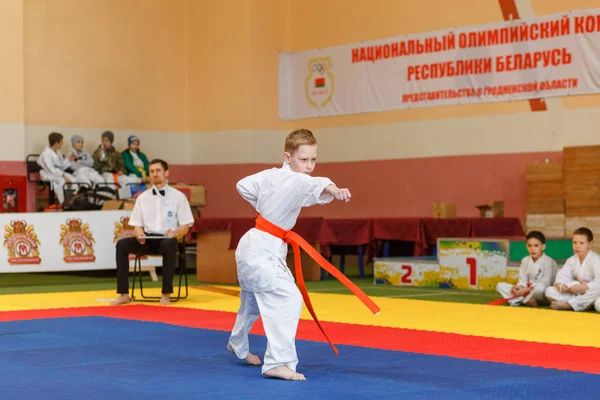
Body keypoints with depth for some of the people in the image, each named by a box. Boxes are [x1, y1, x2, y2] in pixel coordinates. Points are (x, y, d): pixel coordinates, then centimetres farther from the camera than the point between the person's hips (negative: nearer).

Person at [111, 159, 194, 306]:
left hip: (166, 238, -3)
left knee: (170, 244, -41)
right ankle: (124, 294, -25)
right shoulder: (142, 197, 13)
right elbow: (137, 225, 13)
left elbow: (185, 226, 4)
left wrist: (174, 233, -19)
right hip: (147, 239, 3)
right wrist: (139, 233, -12)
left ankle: (165, 294, -35)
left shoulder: (178, 196, 5)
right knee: (122, 244, -26)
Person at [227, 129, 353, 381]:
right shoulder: (296, 181, -22)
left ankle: (238, 345, 53)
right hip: (263, 251, -10)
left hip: (250, 246, 10)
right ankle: (277, 363, -27)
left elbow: (243, 186, 19)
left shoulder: (271, 175, 5)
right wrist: (332, 190, -64)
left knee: (253, 300, 30)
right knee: (288, 298, -21)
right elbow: (315, 186, -45)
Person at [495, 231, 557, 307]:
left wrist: (526, 290, -23)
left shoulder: (549, 262, -10)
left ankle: (520, 300, -18)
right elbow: (522, 280, 6)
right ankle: (528, 301, -22)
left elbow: (545, 284, -16)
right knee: (500, 285, -5)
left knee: (540, 287, -43)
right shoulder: (525, 260, 8)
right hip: (526, 291, 6)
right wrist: (519, 287, -19)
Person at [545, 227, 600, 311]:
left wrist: (582, 287, -35)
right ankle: (582, 303, -23)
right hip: (576, 294, 5)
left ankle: (567, 305, -29)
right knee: (550, 291, -11)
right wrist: (559, 285, -27)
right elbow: (562, 275, -4)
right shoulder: (572, 260, 4)